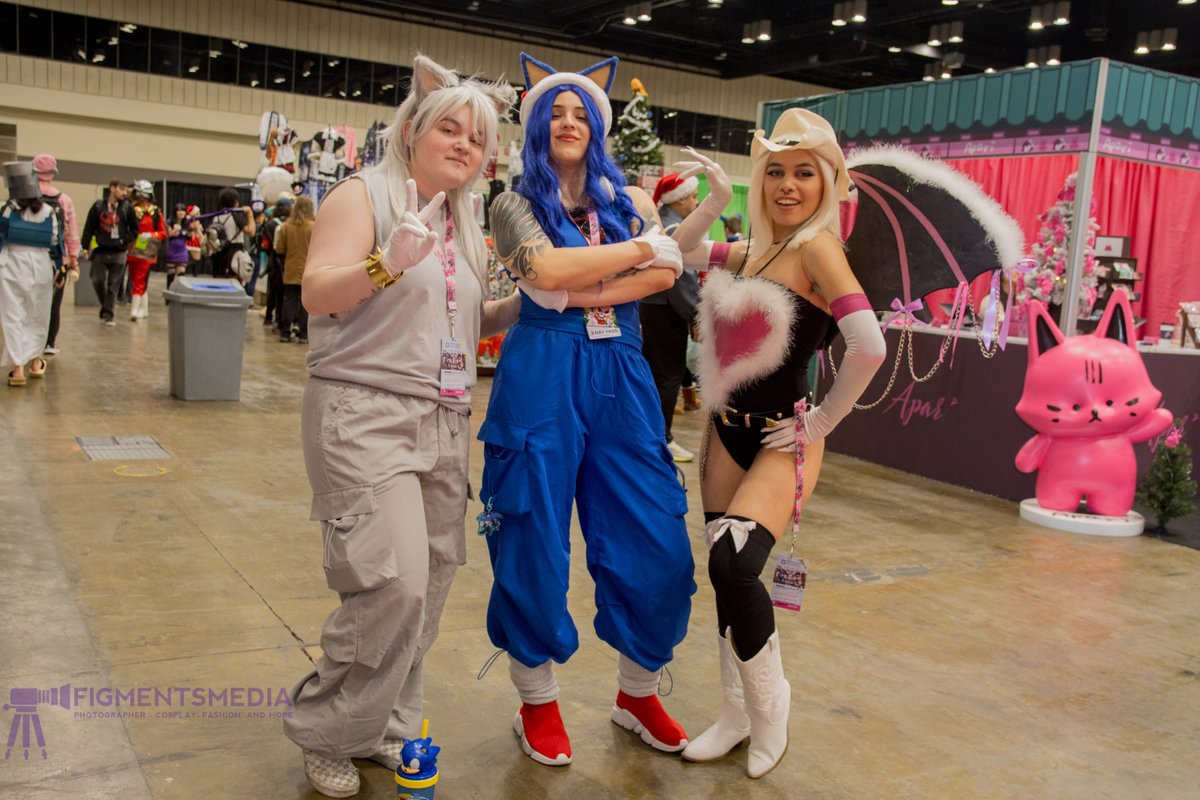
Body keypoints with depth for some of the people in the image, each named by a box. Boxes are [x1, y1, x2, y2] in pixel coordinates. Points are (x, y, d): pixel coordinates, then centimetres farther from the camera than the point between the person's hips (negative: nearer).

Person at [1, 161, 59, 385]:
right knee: (37, 317, 16)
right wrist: (57, 269, 15)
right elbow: (55, 243, 4)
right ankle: (35, 363, 26)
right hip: (41, 268, 3)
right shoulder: (49, 213, -2)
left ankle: (18, 368, -4)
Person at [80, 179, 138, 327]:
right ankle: (106, 306, 22)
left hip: (118, 253, 0)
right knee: (97, 281, -2)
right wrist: (86, 247, -1)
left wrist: (125, 240, -3)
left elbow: (134, 229, 9)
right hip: (100, 251, 0)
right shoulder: (98, 206, 1)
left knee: (113, 285, 1)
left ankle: (108, 314, 8)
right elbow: (89, 227, 3)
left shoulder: (127, 208, 2)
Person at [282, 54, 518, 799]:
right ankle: (326, 731, 9)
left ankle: (384, 726, 24)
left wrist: (524, 302, 9)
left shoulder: (464, 223, 18)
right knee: (396, 583, -14)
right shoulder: (365, 194, -1)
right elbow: (317, 294, -13)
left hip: (444, 422, 7)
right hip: (366, 412, -7)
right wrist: (390, 263, -29)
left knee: (429, 584, 6)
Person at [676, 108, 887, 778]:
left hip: (782, 440, -7)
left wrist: (824, 421, -17)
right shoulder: (752, 249, 8)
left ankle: (770, 697, 6)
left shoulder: (817, 247, -15)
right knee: (724, 571, 10)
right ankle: (739, 711, 28)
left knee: (734, 564, -22)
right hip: (728, 430, 7)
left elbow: (869, 345, -27)